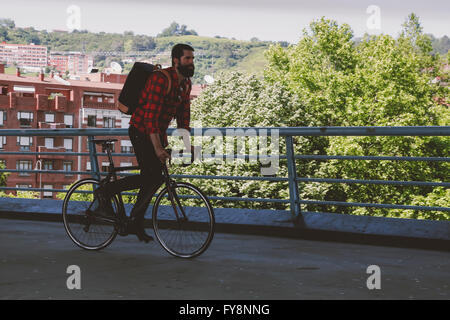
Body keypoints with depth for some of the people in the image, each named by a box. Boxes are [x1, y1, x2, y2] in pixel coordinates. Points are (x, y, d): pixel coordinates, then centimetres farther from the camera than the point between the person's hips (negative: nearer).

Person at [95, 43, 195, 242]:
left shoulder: (186, 83, 4)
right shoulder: (160, 79, -23)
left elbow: (183, 115, 10)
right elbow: (151, 115, -29)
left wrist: (186, 143, 1)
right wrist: (157, 148, -34)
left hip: (158, 132, 9)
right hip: (141, 131, -9)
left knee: (154, 178, 6)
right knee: (151, 177, -17)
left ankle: (135, 223, 17)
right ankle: (105, 191, -1)